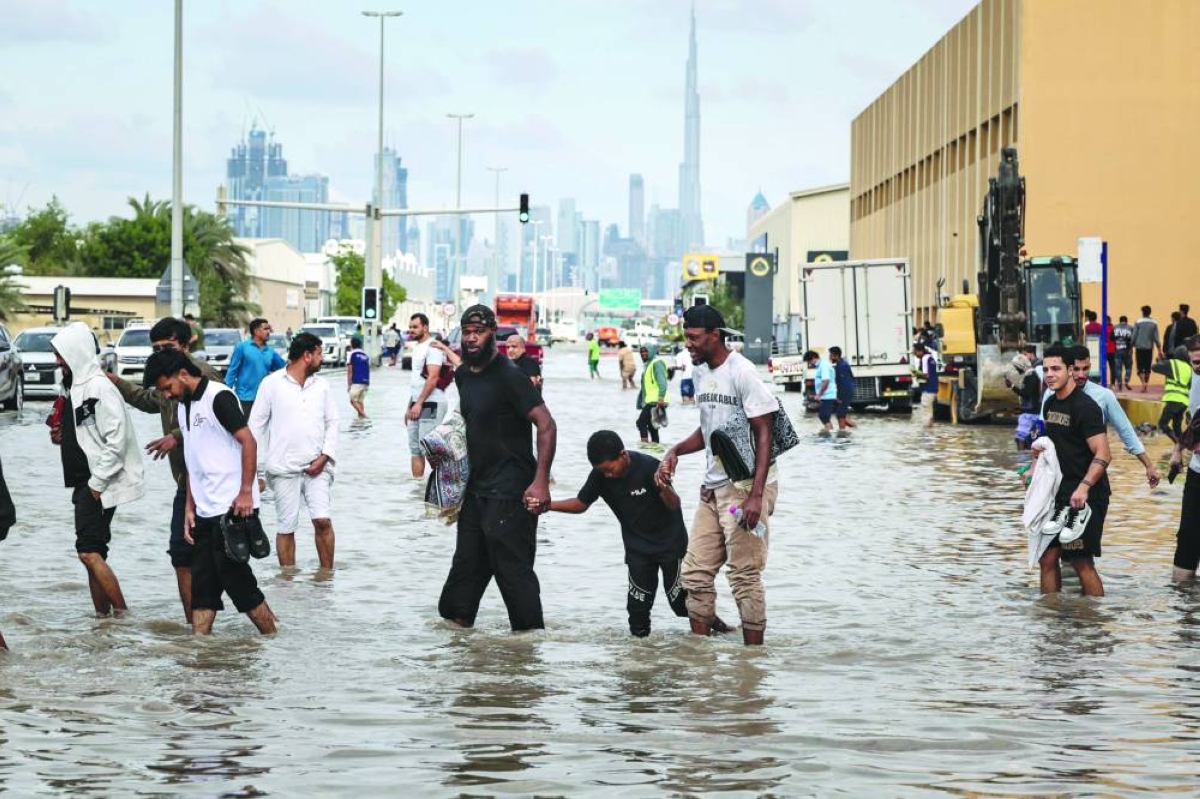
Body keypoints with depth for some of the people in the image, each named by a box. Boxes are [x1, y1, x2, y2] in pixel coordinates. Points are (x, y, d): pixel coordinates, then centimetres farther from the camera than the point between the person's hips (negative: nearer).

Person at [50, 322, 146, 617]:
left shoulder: (99, 388, -16)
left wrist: (97, 482, -19)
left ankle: (122, 613, -10)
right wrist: (62, 436, 7)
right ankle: (103, 616, 14)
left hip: (100, 484, -10)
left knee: (89, 551, -14)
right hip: (85, 483, 10)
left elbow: (116, 439, -21)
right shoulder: (74, 387, 14)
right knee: (94, 554, 10)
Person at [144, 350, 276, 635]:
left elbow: (249, 442, -16)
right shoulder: (184, 406, 16)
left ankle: (273, 640, 5)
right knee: (202, 586, 6)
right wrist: (190, 508, 13)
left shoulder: (218, 397, -10)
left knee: (237, 580, -5)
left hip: (232, 508, -9)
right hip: (206, 512, 9)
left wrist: (246, 492, -20)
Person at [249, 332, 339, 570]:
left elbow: (332, 422, 11)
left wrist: (325, 457, -3)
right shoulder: (272, 383, 0)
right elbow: (256, 425, 1)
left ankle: (327, 574, 2)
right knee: (286, 527, 2)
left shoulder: (321, 385, 10)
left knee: (322, 520, -9)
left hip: (315, 467, 2)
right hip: (284, 468, -2)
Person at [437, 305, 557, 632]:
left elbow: (547, 426, -20)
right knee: (467, 560, 15)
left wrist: (541, 482, -27)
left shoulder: (509, 377, -15)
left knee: (512, 565, -8)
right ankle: (456, 616, 25)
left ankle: (529, 631, -1)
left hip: (510, 491, -8)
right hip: (476, 488, 8)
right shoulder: (463, 375, 11)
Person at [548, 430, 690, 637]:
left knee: (679, 600, 1)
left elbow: (675, 506, -21)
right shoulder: (599, 475, -12)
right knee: (638, 603, -2)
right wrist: (547, 505, -14)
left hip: (670, 542, -4)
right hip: (637, 547, 4)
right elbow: (581, 504, 0)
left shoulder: (648, 467, -25)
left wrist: (663, 487, -43)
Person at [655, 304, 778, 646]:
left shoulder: (741, 372, -13)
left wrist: (755, 496, -22)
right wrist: (675, 452, 6)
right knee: (696, 572, 8)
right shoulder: (701, 372, 12)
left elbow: (763, 434, -15)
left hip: (745, 486, -9)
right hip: (712, 488, 9)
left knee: (745, 575, -7)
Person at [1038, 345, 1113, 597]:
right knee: (1047, 558, 7)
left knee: (1082, 563, -6)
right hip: (1058, 494, 8)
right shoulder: (1050, 403, 12)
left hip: (1084, 497, -8)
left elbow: (1103, 455, -21)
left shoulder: (1085, 407, -14)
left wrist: (1084, 487, -32)